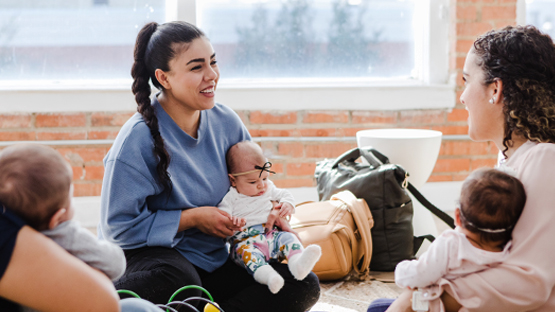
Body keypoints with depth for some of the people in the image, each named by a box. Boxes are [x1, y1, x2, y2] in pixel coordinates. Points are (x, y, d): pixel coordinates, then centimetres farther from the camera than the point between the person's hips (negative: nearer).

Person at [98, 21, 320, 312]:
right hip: (152, 253, -7)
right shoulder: (137, 140, -16)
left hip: (214, 260, 7)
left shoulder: (226, 122, 2)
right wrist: (193, 218, -17)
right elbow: (118, 227, -16)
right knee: (174, 278, -43)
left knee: (304, 285, -12)